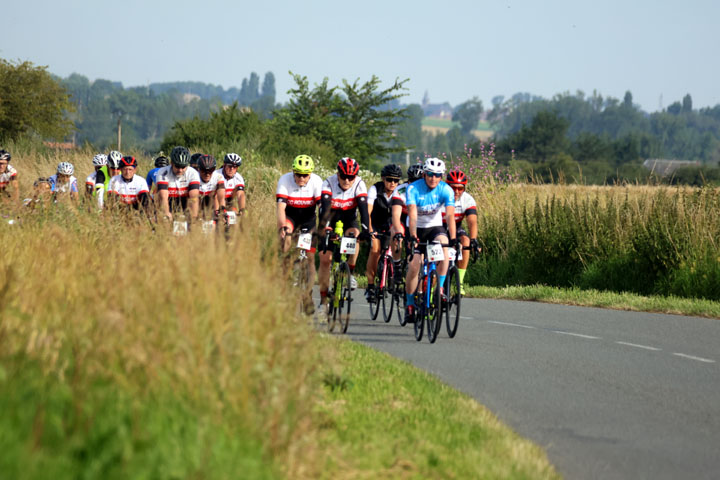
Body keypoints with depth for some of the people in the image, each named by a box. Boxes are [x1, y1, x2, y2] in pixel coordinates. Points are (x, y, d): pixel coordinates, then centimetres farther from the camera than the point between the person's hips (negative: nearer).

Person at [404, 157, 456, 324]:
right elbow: (412, 215, -31)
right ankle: (410, 305, 1)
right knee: (414, 265, -15)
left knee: (444, 247, -31)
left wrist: (453, 239, -40)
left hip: (434, 226, 1)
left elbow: (450, 215, -27)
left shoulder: (446, 190, -17)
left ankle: (440, 288, -20)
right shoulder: (413, 188, -21)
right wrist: (413, 238, -45)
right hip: (416, 228, -1)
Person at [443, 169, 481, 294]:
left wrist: (473, 240, -47)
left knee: (465, 240, -29)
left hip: (455, 229, 1)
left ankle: (460, 282, -24)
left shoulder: (468, 200, -19)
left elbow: (472, 222, -31)